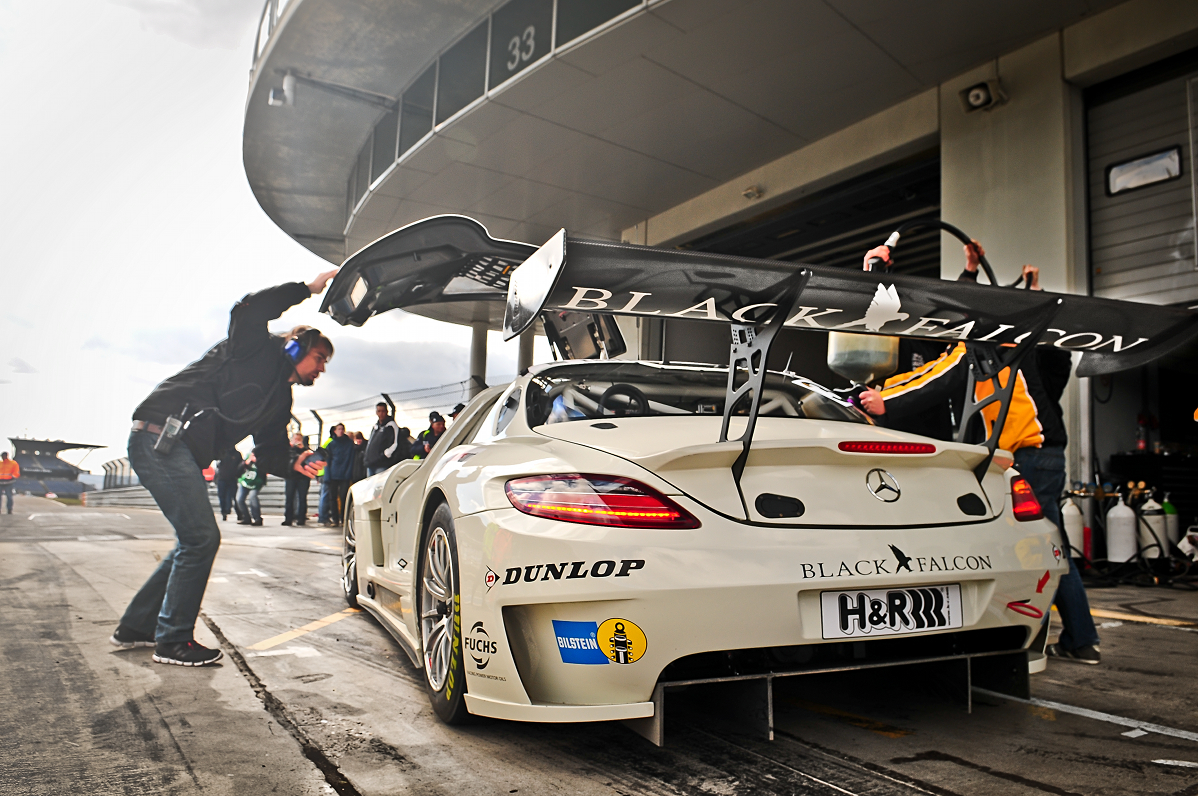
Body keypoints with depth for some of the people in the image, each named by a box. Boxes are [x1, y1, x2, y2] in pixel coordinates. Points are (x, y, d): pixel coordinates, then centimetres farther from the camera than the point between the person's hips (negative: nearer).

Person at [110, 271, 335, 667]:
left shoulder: (281, 401, 20)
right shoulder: (261, 349, -1)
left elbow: (269, 456, 17)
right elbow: (246, 312, -23)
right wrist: (307, 288, -17)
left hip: (179, 451, 10)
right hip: (161, 436, -10)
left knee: (195, 541, 13)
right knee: (202, 538, -9)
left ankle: (135, 627, 26)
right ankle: (173, 641, 2)